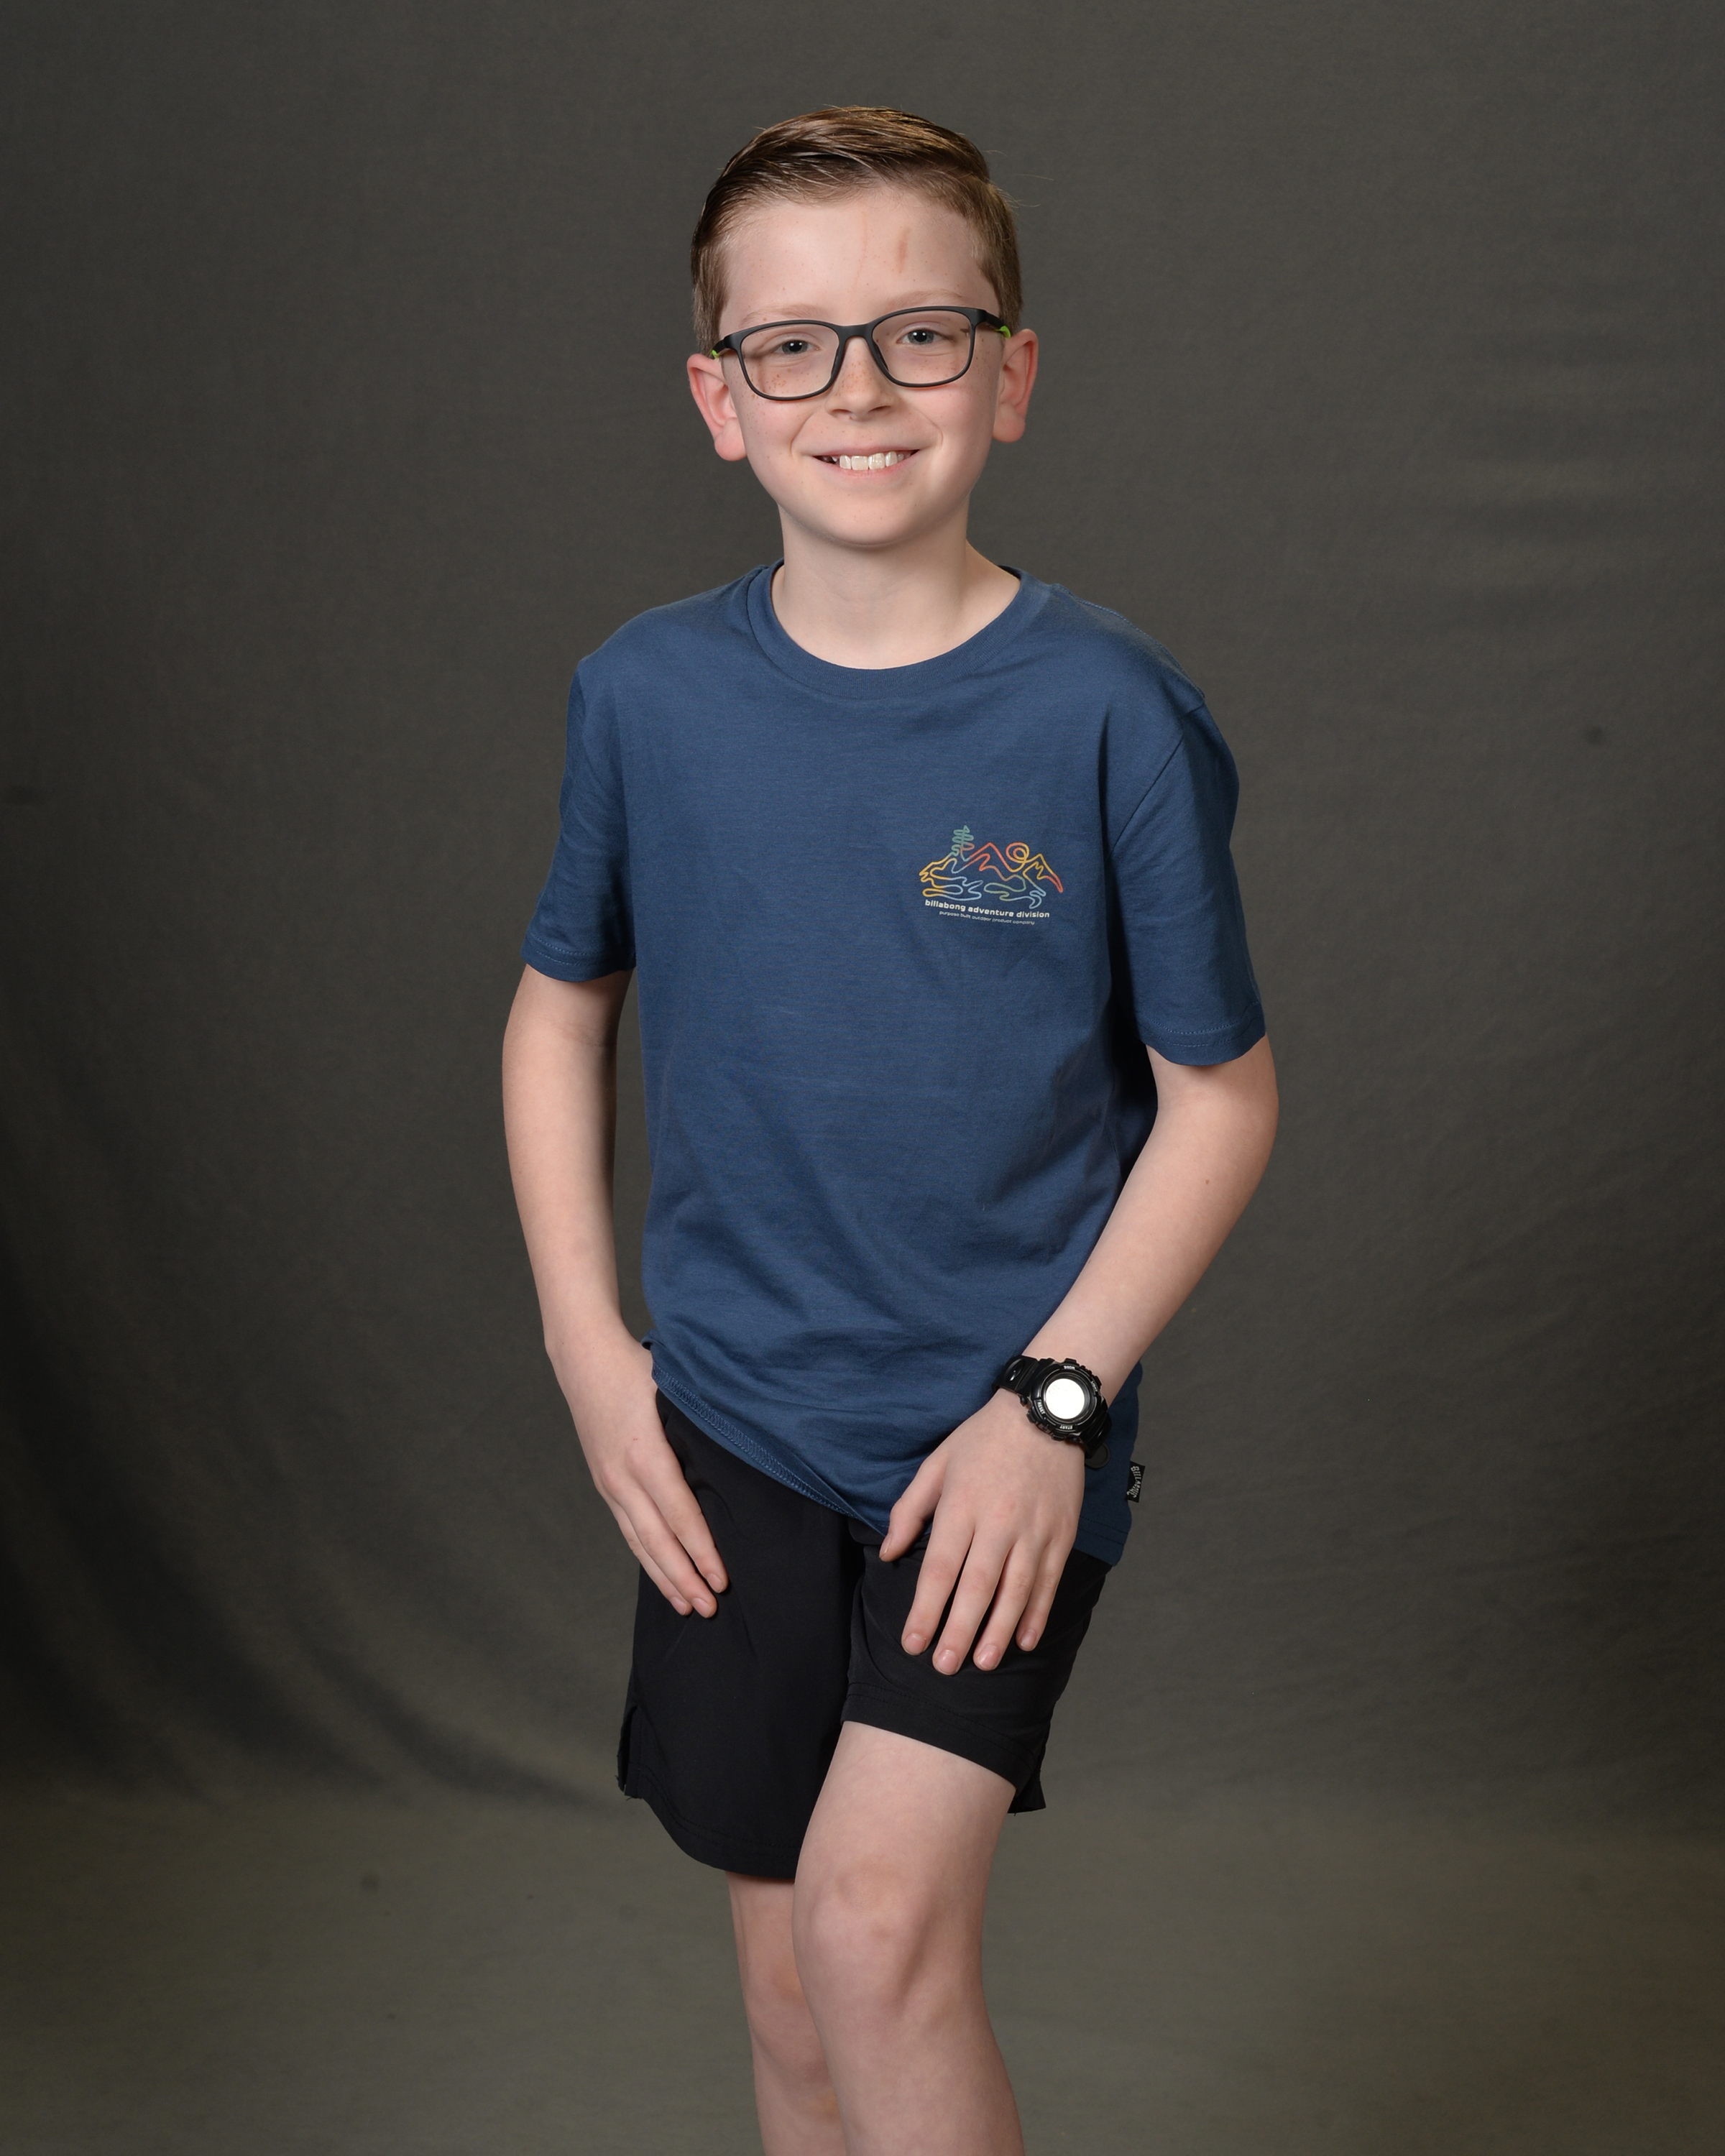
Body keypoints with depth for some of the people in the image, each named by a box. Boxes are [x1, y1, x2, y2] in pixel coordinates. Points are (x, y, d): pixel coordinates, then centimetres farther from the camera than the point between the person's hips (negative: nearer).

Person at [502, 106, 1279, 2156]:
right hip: (730, 1433, 3)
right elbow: (559, 1010, 11)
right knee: (789, 1966, 11)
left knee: (882, 1919, -14)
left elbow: (1222, 1097, -5)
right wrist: (586, 1339, 3)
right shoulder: (649, 692, -2)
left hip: (1005, 1431, -3)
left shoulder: (1108, 709, -10)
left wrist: (1052, 1396, -13)